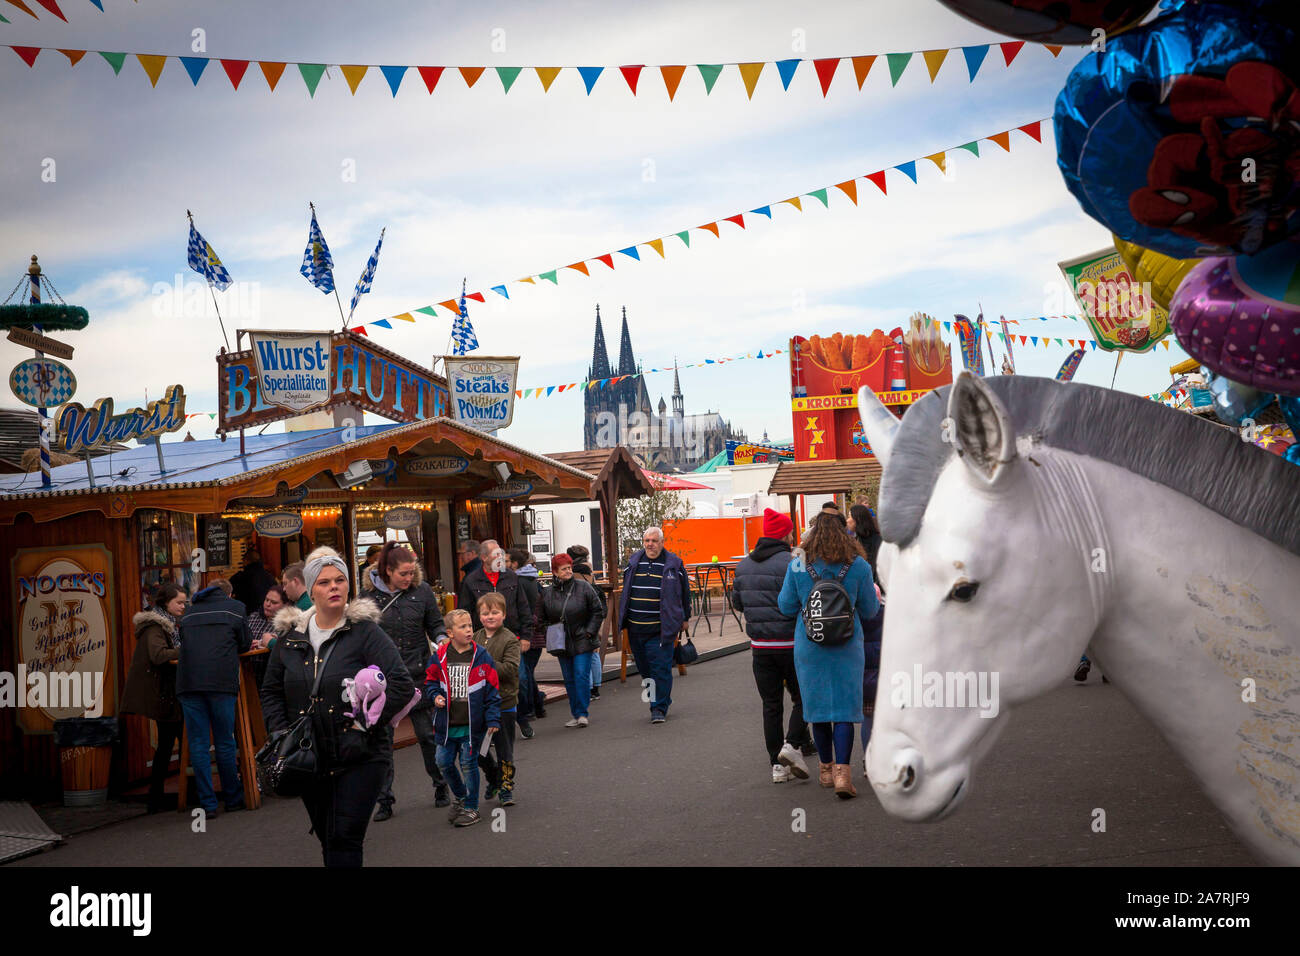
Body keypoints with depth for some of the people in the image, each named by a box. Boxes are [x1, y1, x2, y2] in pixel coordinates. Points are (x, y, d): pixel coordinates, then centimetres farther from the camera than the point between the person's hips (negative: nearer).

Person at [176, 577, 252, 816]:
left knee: (198, 743, 4)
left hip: (188, 681, 2)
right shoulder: (235, 608, 12)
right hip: (221, 680, -2)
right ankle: (233, 798, 15)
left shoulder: (189, 612, 21)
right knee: (225, 742, 7)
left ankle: (207, 803, 3)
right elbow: (245, 644, 15)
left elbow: (184, 643, 25)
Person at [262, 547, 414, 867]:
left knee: (344, 840, -8)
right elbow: (271, 691, 17)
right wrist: (281, 732, 3)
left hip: (360, 757, -5)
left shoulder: (365, 631, -8)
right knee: (327, 838, 15)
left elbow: (401, 684, -16)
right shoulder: (290, 636, 6)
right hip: (309, 759, 5)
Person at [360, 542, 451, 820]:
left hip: (417, 674, 0)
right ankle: (384, 800, 14)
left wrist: (441, 639, -13)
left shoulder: (422, 590, -1)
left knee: (427, 734, 6)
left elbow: (435, 624, 8)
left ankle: (441, 787, 25)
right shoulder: (368, 594, -2)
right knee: (382, 738, 4)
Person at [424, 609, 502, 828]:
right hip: (447, 724, 3)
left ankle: (471, 807, 16)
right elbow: (430, 681, 14)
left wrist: (493, 719, -5)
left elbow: (492, 689, -1)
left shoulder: (481, 656, -4)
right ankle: (460, 797, 33)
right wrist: (435, 696, -7)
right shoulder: (439, 657, 0)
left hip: (472, 724, -3)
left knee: (468, 763, 1)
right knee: (444, 762, 8)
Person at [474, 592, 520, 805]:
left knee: (504, 748, 5)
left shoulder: (509, 639, -9)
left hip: (503, 702, -5)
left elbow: (511, 669, -18)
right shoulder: (474, 639, 7)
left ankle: (505, 786, 18)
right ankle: (493, 776, 36)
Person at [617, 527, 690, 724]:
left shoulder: (674, 564, 0)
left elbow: (684, 592, 8)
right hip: (635, 628, 4)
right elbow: (626, 591, 20)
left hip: (661, 629, -4)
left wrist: (684, 618, 9)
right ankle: (660, 700, 27)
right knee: (644, 669, 11)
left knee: (661, 668, -6)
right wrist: (623, 619, 20)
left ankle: (659, 708, 0)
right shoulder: (634, 562, 10)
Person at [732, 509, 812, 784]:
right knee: (803, 698, 10)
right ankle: (792, 744, -7)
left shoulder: (744, 564, 7)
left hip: (759, 645, 5)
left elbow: (737, 602, 14)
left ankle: (778, 765, 10)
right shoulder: (790, 563, -13)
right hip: (790, 643, -5)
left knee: (771, 705, 10)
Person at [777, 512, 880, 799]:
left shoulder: (797, 567, -6)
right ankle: (842, 772, -10)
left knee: (818, 707, 13)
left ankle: (826, 768, 25)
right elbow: (870, 610, 2)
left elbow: (786, 606, 1)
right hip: (847, 647, -1)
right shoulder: (858, 566, -5)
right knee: (845, 708, 2)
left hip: (809, 647, 1)